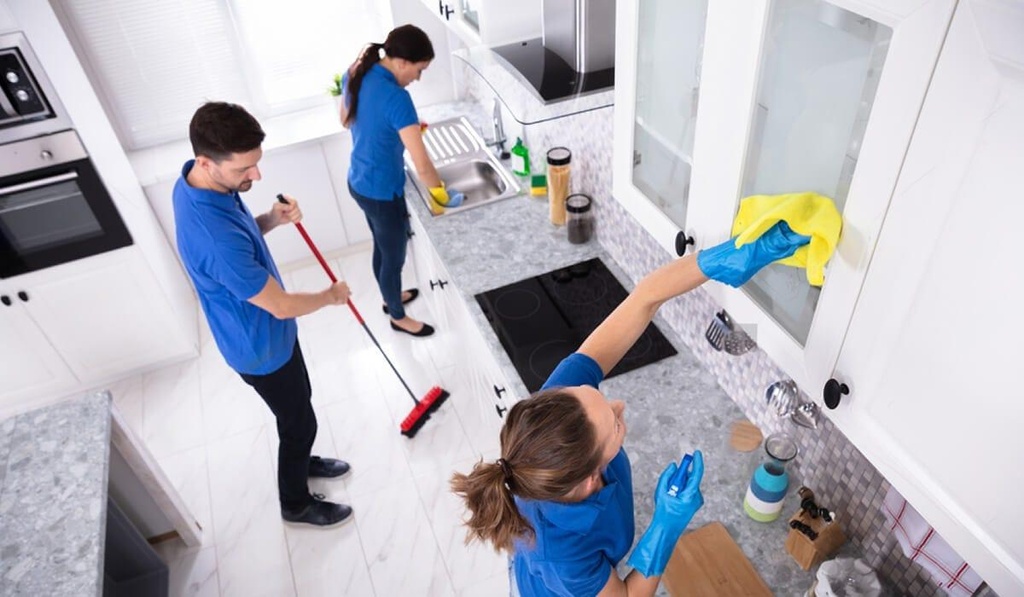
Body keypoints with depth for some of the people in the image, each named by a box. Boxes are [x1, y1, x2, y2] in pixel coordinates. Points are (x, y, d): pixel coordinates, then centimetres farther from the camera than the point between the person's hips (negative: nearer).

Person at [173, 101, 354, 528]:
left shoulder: (196, 182, -11)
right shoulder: (215, 238, -40)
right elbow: (281, 306, -29)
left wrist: (271, 220, -11)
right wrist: (331, 295, -10)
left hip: (264, 332, 9)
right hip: (262, 347, -8)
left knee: (297, 407, 29)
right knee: (299, 422, 14)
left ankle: (301, 461, 55)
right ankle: (296, 504, 40)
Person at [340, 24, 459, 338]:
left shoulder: (355, 73, -4)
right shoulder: (396, 98, -30)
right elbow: (422, 166, -30)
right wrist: (441, 194, -11)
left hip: (358, 182, 8)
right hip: (382, 192, -8)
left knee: (382, 247, 29)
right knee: (394, 257, 15)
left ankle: (391, 297, 53)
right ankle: (398, 317, 38)